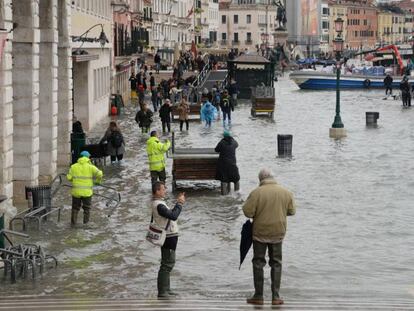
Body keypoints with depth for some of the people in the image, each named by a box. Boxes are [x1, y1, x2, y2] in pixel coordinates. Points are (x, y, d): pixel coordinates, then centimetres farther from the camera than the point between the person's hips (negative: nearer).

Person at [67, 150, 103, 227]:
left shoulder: (73, 166, 2)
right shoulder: (90, 166, -4)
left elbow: (69, 178, 1)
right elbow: (99, 174, -14)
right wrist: (98, 181, 5)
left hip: (76, 191, 2)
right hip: (87, 192, -2)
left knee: (75, 208, 16)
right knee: (87, 208, 14)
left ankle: (73, 223, 17)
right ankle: (85, 222, 14)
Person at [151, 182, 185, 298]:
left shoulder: (157, 203, 11)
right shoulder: (159, 205, -22)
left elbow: (171, 213, 17)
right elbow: (173, 216, -28)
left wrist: (179, 202, 8)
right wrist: (180, 203, -17)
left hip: (169, 236, 11)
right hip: (169, 237, -11)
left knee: (168, 263, 18)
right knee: (167, 264, -7)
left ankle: (166, 289, 27)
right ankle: (162, 292, -4)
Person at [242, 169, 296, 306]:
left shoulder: (256, 193, -15)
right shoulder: (285, 193, -3)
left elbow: (247, 211, -16)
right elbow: (292, 211, 6)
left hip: (260, 233, -3)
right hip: (278, 233, 3)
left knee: (258, 263, 8)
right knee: (276, 263, 13)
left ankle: (258, 296, 10)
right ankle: (275, 297, 11)